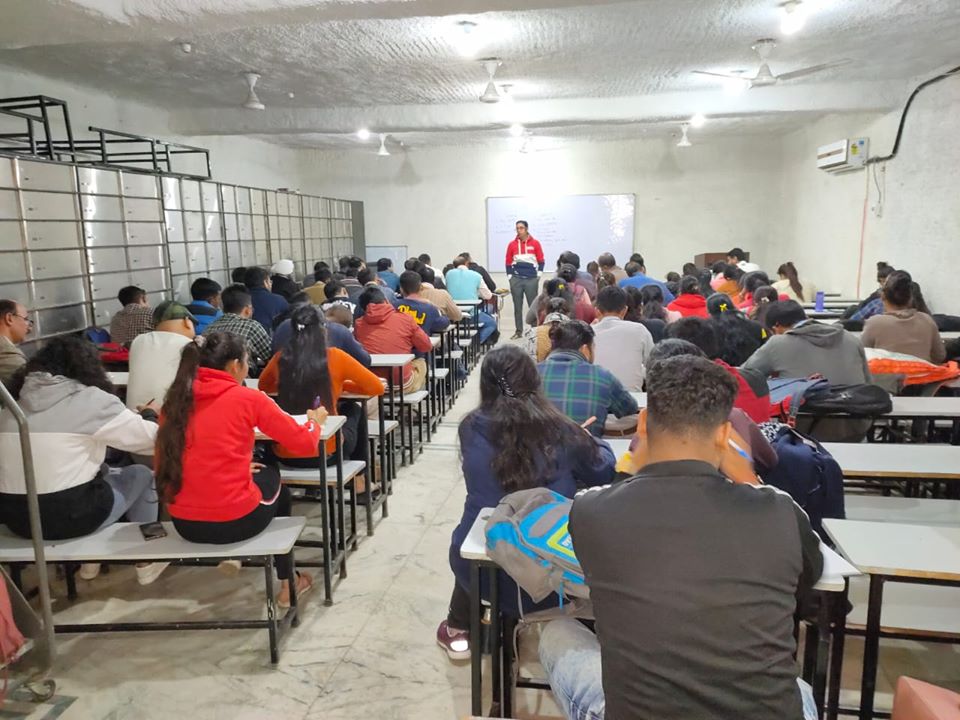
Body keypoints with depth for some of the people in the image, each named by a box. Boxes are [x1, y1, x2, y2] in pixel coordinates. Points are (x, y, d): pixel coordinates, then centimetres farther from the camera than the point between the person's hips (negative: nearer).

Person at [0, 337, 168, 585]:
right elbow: (150, 438, -4)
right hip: (70, 517, -6)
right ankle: (147, 560, 27)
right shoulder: (90, 399, -9)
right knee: (142, 475, 18)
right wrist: (150, 415, 18)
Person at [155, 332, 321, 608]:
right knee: (272, 477, 28)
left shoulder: (175, 399, 6)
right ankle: (287, 584, 38)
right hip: (235, 521, -5)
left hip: (183, 523, 5)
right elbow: (305, 443, -2)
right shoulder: (248, 398, -8)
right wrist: (315, 421, 18)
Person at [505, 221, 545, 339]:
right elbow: (508, 262, 10)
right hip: (516, 279, 2)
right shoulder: (512, 244, 5)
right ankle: (518, 331, 12)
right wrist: (510, 276, 3)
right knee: (517, 306, 5)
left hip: (531, 279, -1)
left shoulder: (535, 243, 2)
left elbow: (541, 261, 6)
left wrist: (538, 275, 0)